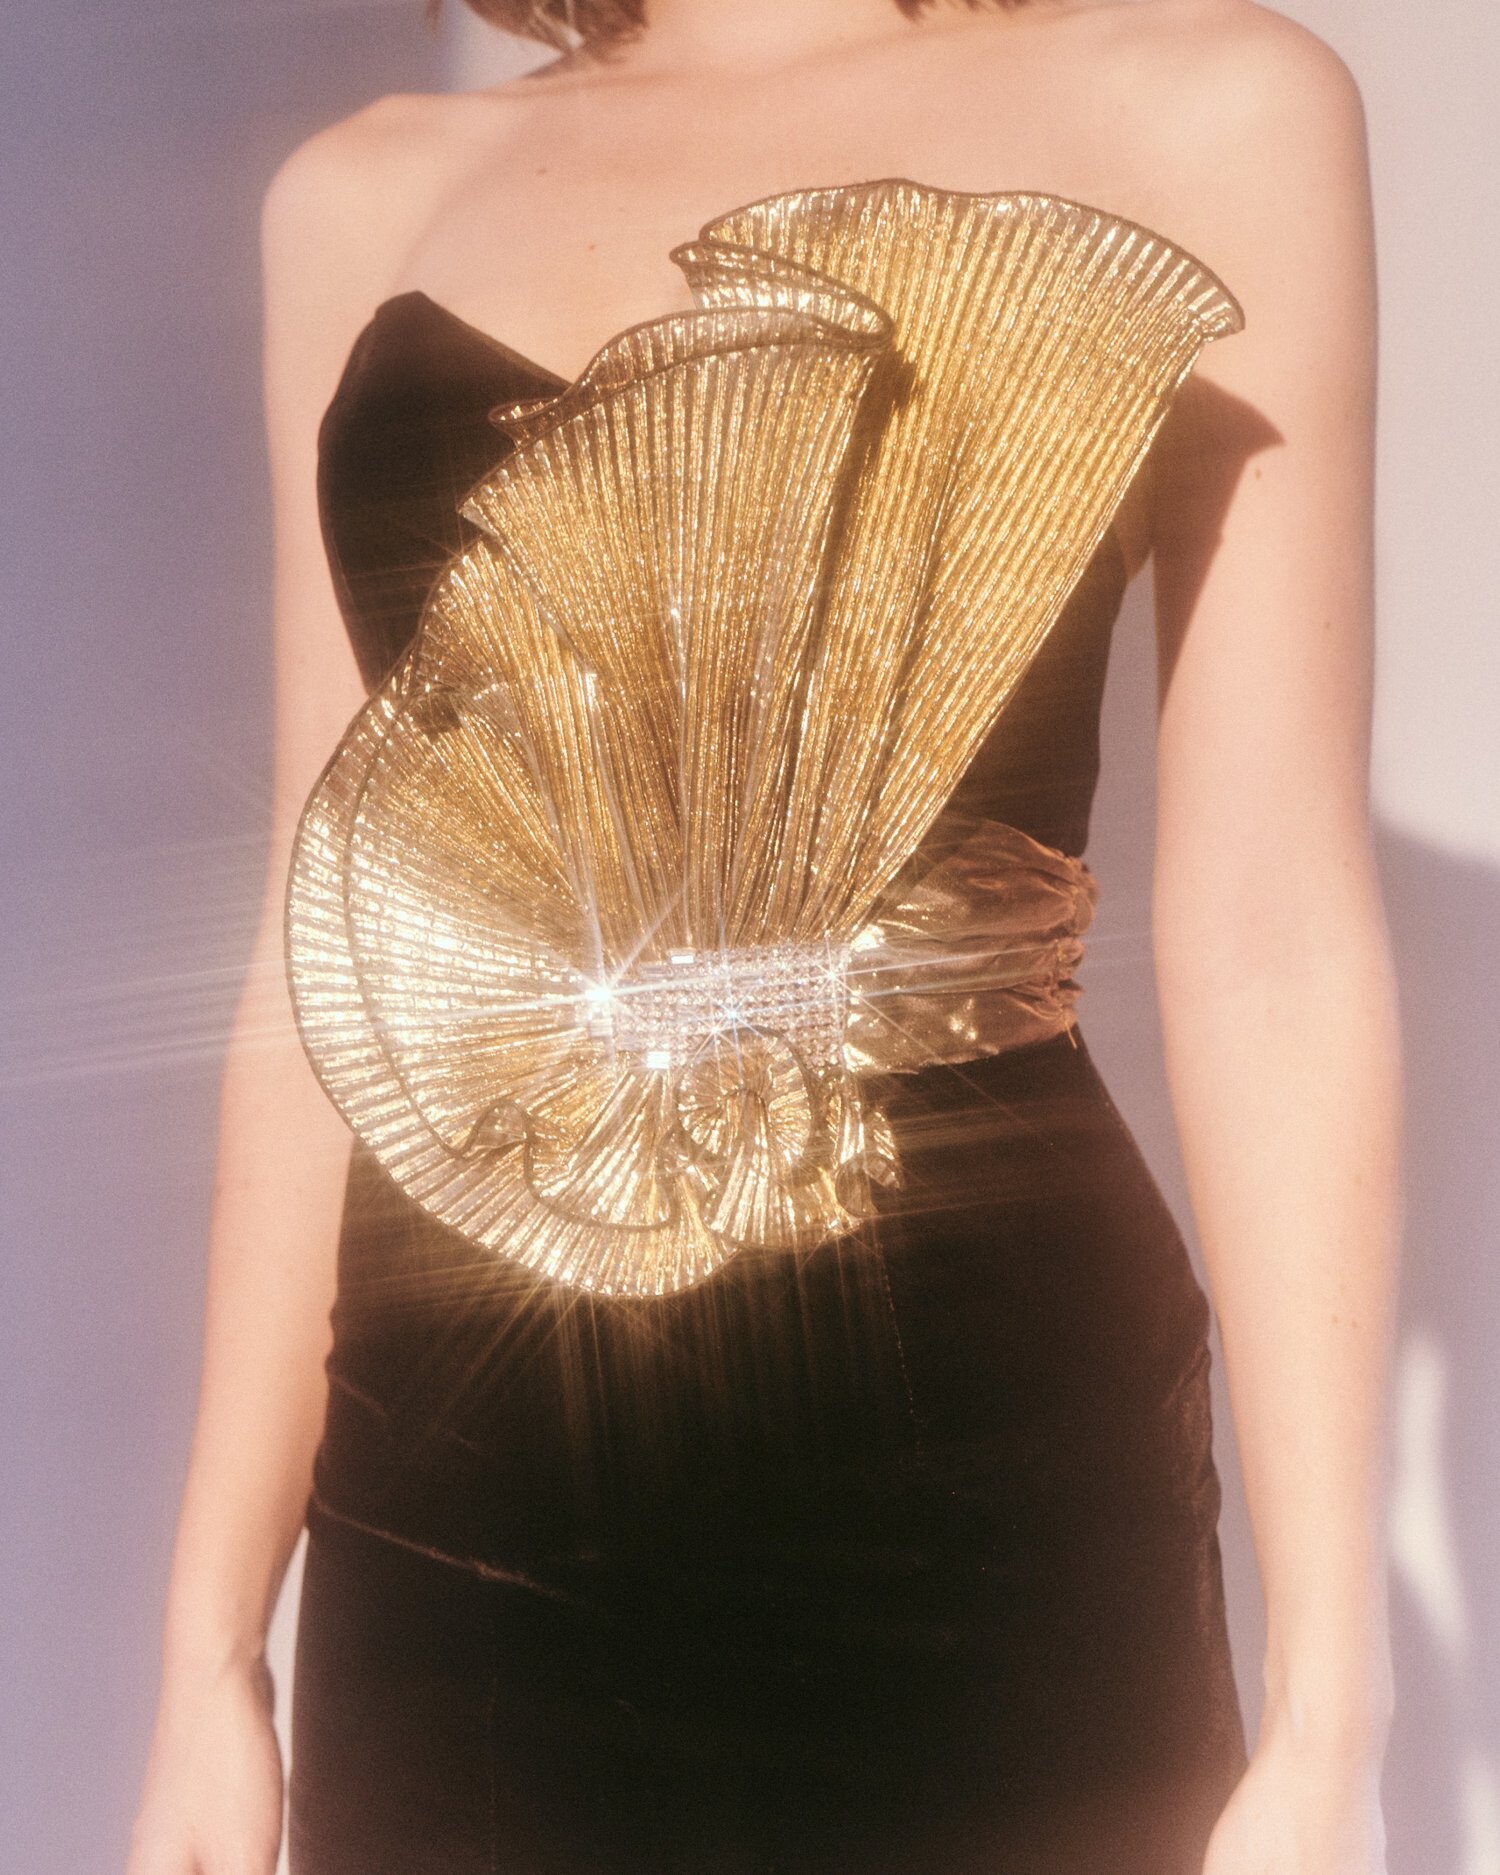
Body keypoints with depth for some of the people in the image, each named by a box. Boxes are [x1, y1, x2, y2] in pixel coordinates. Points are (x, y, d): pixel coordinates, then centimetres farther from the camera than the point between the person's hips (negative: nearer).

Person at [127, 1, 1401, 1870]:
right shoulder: (371, 194, 10)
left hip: (966, 1493, -3)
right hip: (449, 1507, 3)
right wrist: (213, 1638, 8)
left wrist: (1328, 1722, -6)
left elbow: (1267, 949, -4)